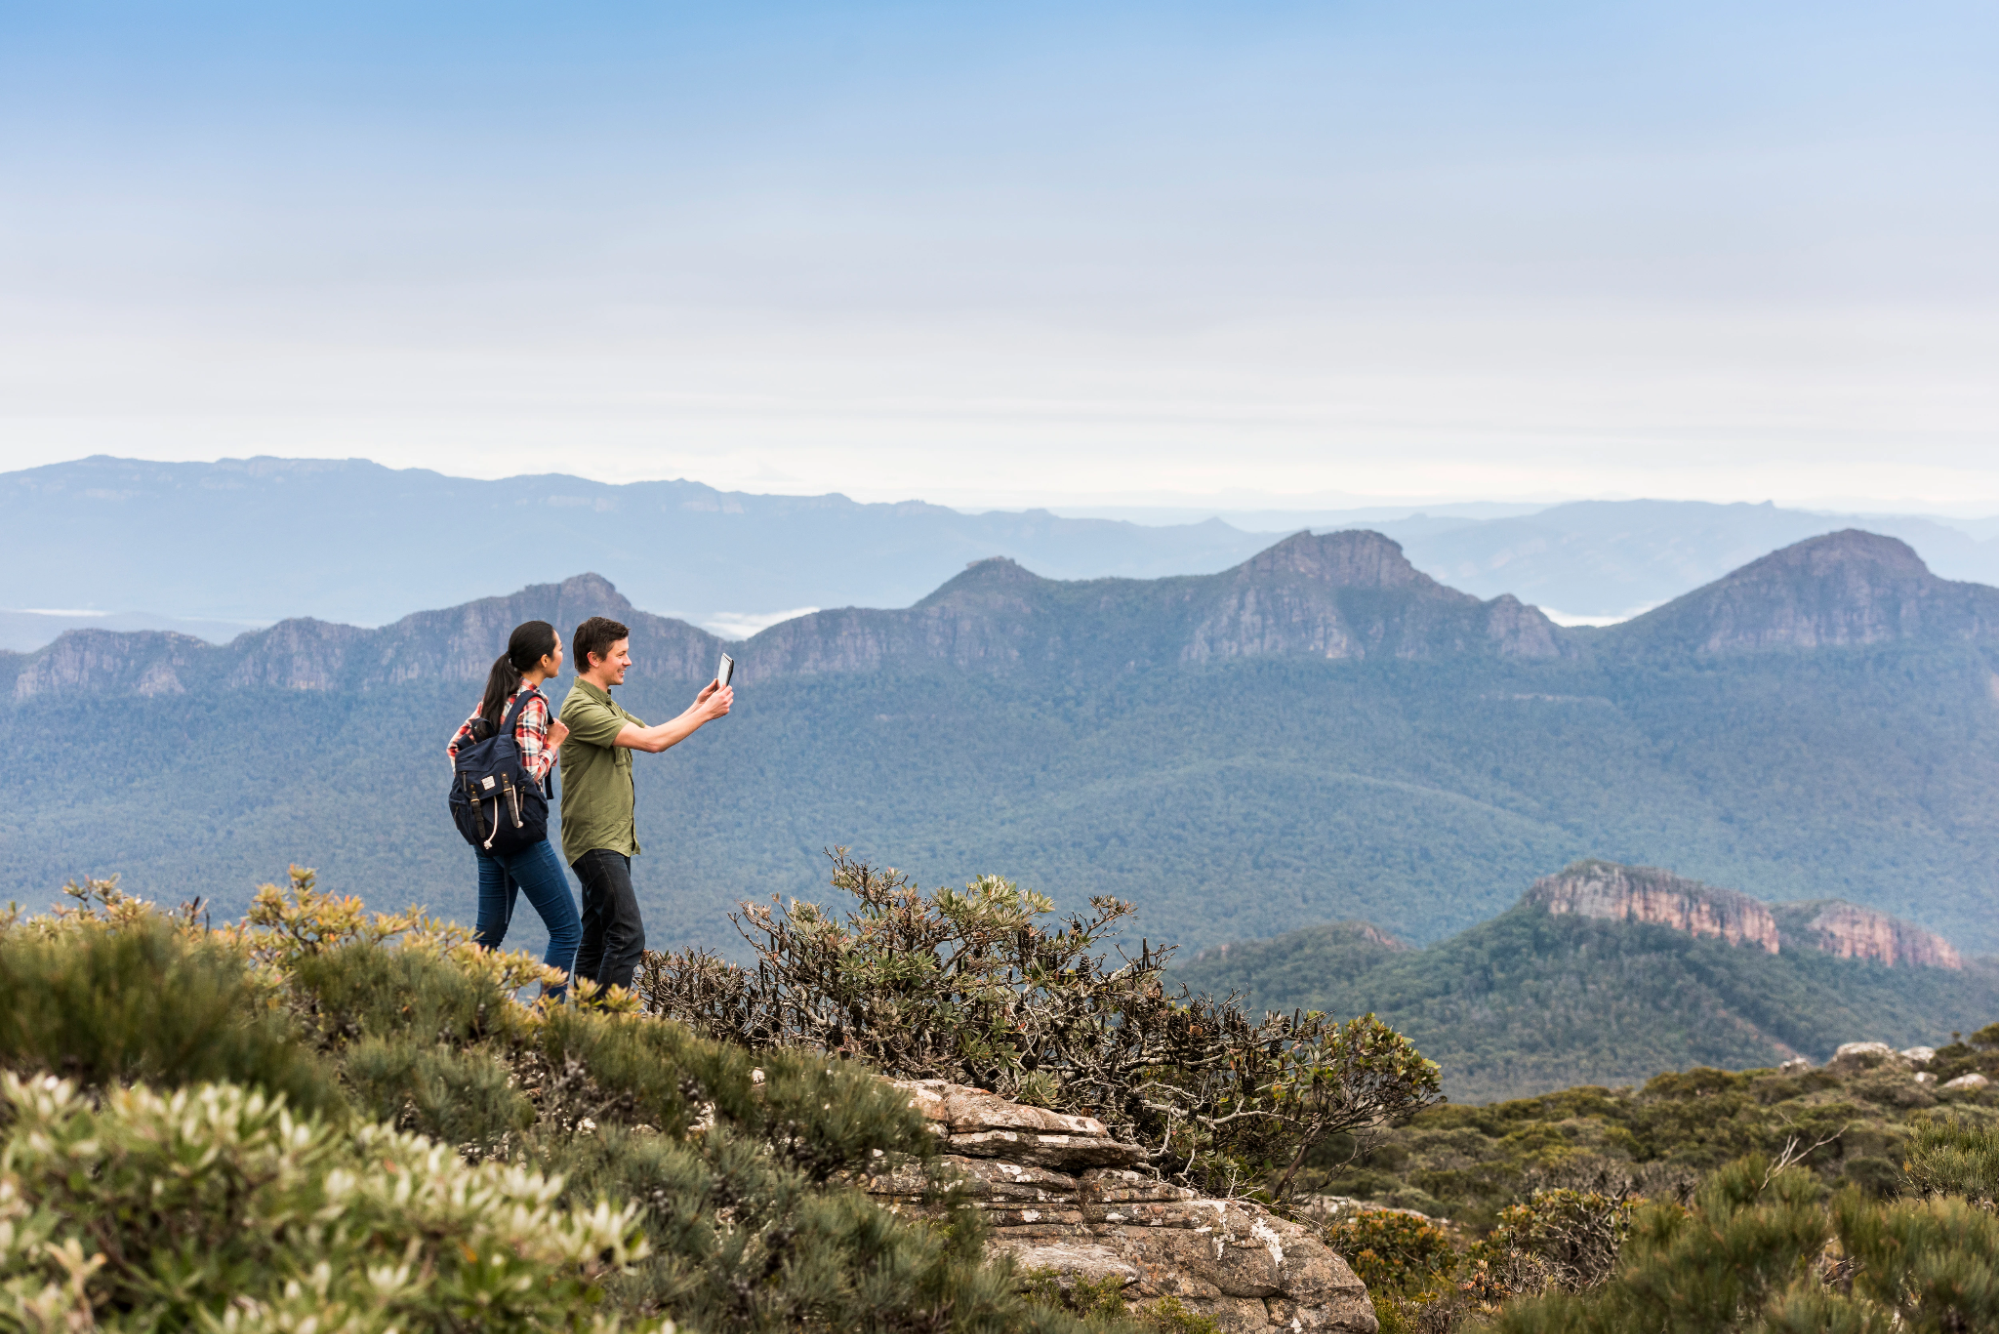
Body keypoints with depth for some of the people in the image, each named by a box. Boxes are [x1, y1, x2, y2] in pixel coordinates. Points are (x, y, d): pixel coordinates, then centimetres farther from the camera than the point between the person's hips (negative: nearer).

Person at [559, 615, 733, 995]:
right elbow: (651, 741, -24)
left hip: (614, 840, 10)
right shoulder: (580, 708, -18)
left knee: (598, 940, 10)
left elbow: (655, 735, 19)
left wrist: (697, 706, 6)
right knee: (627, 935, -16)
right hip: (595, 840, -10)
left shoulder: (605, 704, 17)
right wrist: (706, 713, -16)